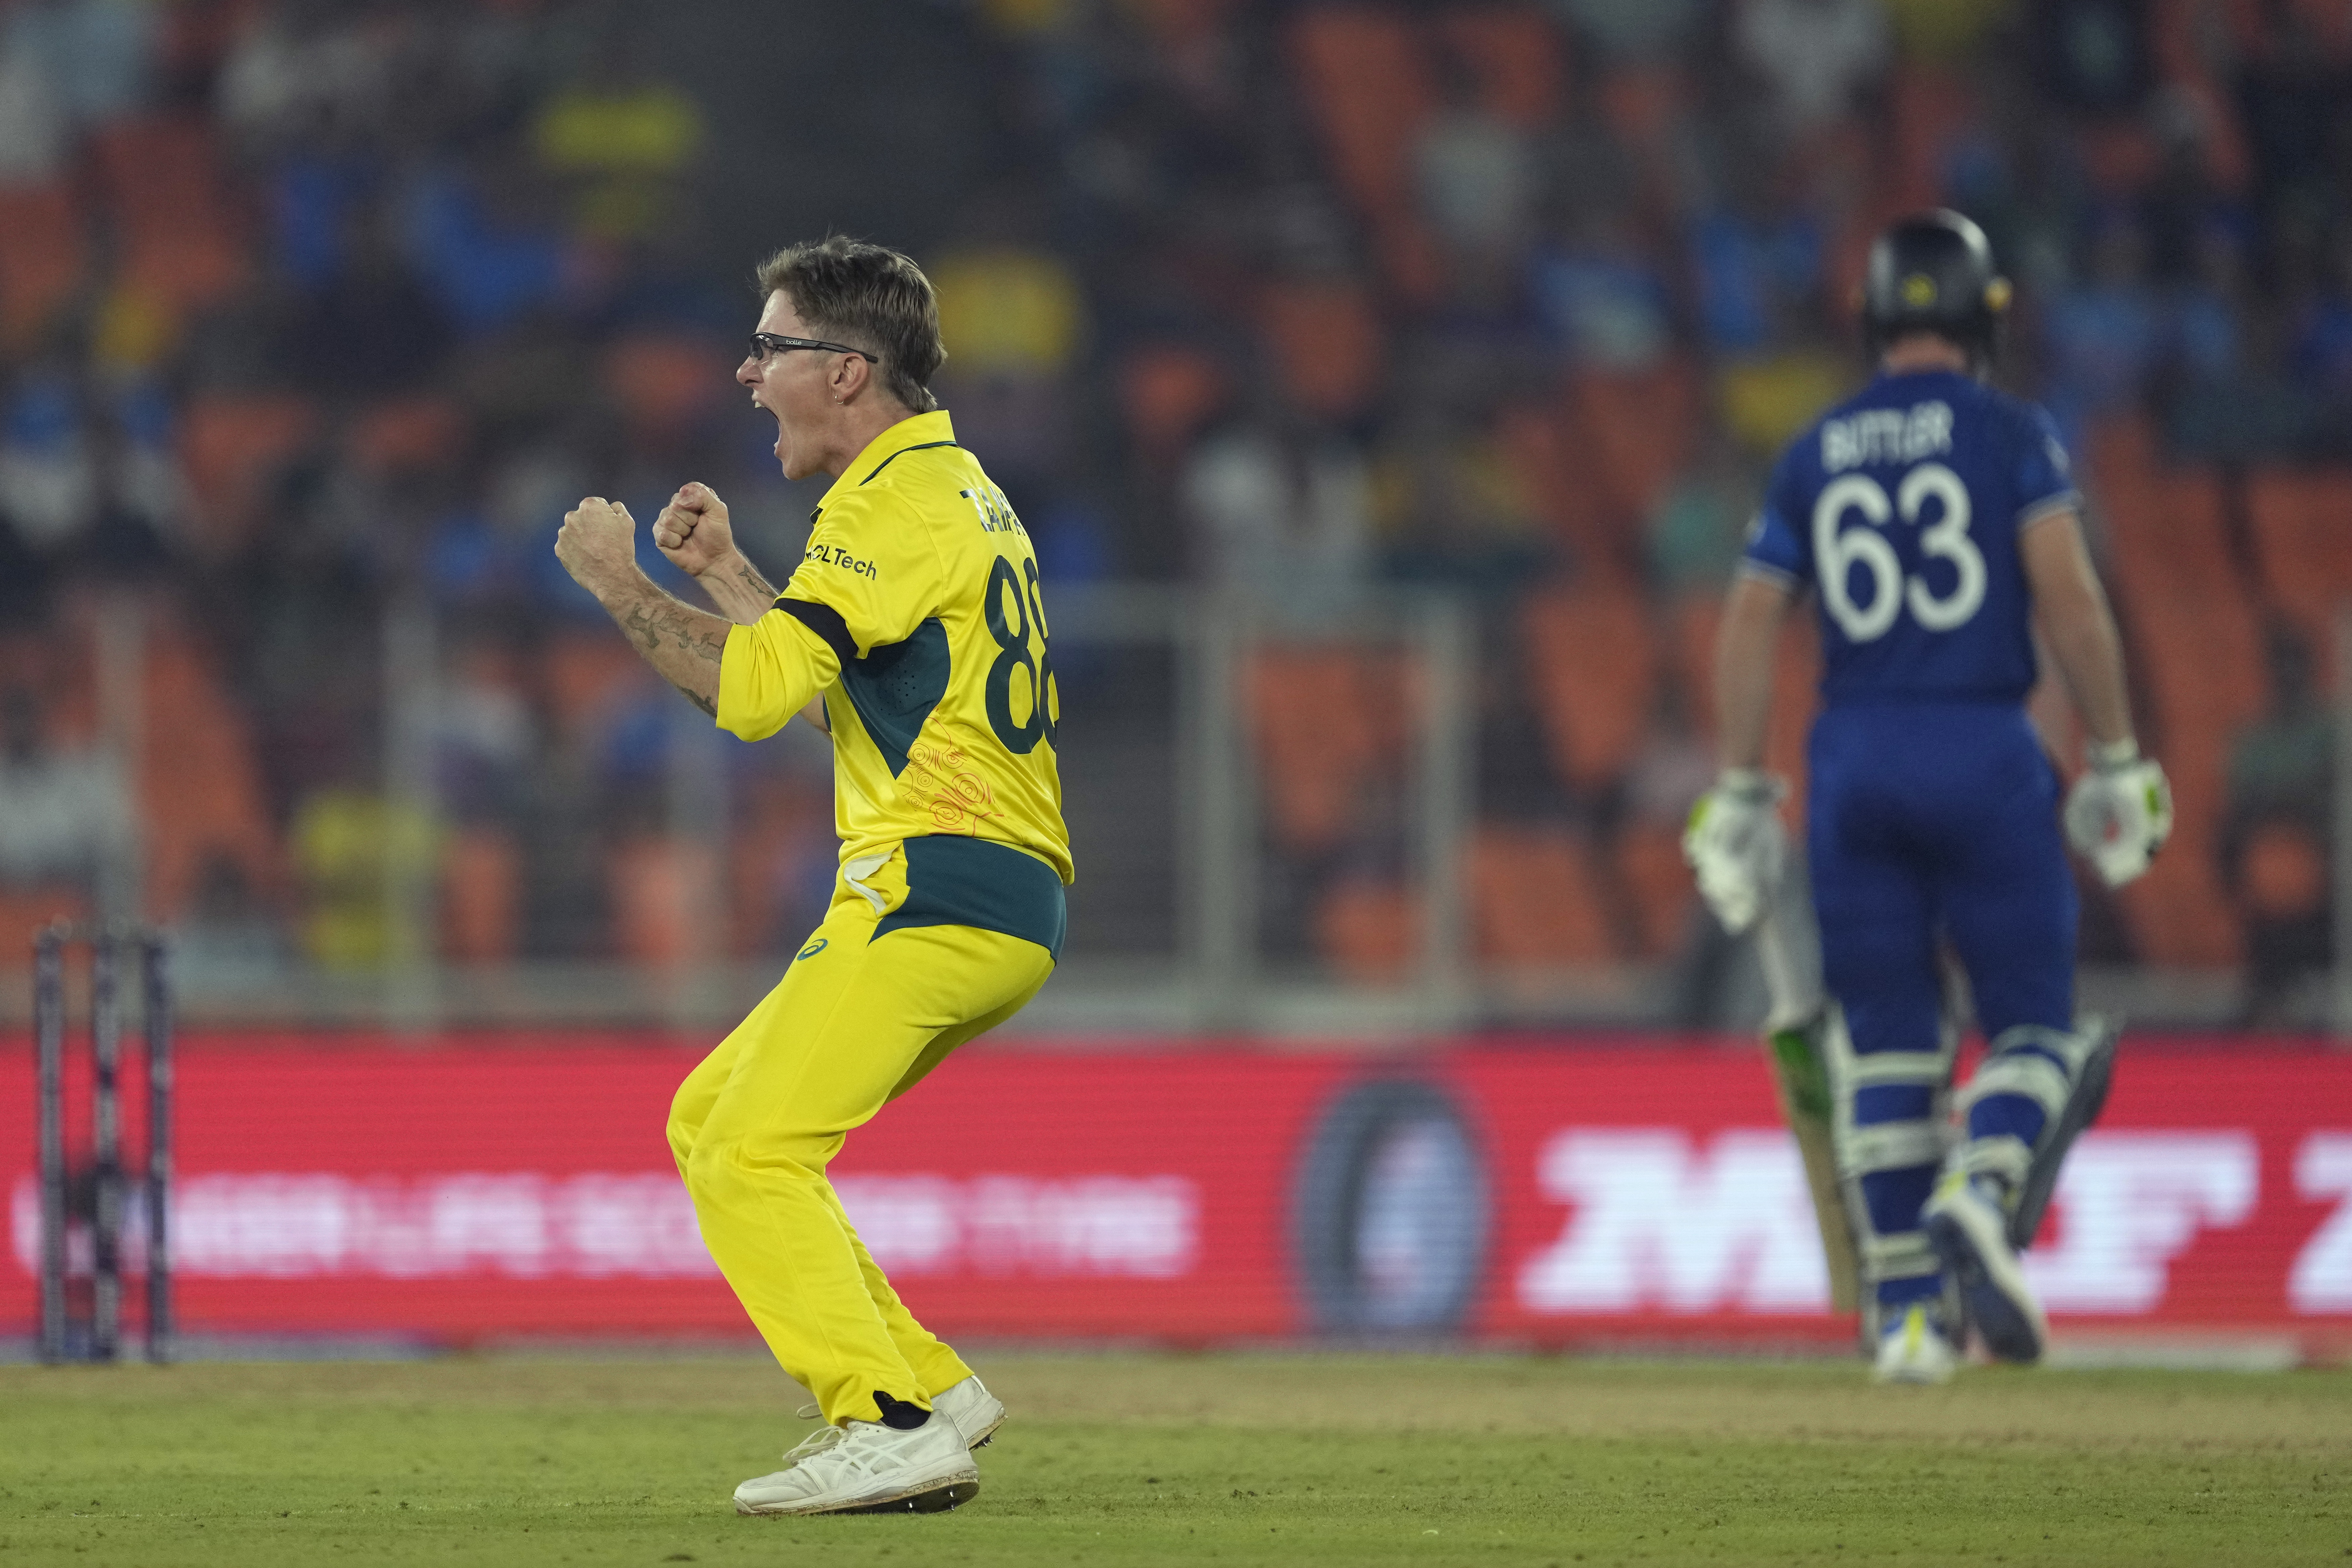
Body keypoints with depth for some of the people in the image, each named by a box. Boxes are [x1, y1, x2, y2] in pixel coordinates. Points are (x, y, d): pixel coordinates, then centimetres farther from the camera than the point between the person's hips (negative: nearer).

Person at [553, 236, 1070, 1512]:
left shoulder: (895, 505, -11)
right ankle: (925, 1392, 10)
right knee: (709, 1119, 15)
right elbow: (835, 677, 31)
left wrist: (621, 584, -7)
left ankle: (890, 1423, -21)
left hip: (934, 895, -10)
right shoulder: (959, 491, 22)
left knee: (753, 1153, -15)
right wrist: (726, 575, 24)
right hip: (1004, 912, 10)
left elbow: (752, 691, -20)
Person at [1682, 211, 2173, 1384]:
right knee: (2032, 1020, 5)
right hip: (1985, 757, -3)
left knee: (1884, 1044, 8)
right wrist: (2117, 759, -4)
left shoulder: (1813, 456, 10)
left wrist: (1739, 795, 11)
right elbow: (2070, 601, -10)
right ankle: (1980, 1200, -24)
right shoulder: (2011, 435, -1)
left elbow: (1748, 628, 7)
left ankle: (1904, 1315, 4)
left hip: (1851, 760, 3)